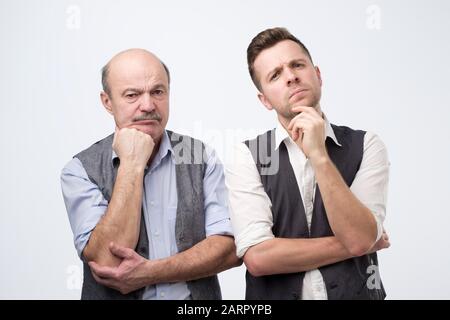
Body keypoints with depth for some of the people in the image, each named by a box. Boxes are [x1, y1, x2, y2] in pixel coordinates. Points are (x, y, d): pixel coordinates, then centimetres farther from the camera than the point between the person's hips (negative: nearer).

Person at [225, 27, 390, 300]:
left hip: (354, 292, 1)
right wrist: (351, 245, -14)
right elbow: (257, 257, -19)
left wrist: (318, 155, -25)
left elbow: (359, 238, -19)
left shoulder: (366, 146, -7)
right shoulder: (246, 156, -9)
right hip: (274, 294, 0)